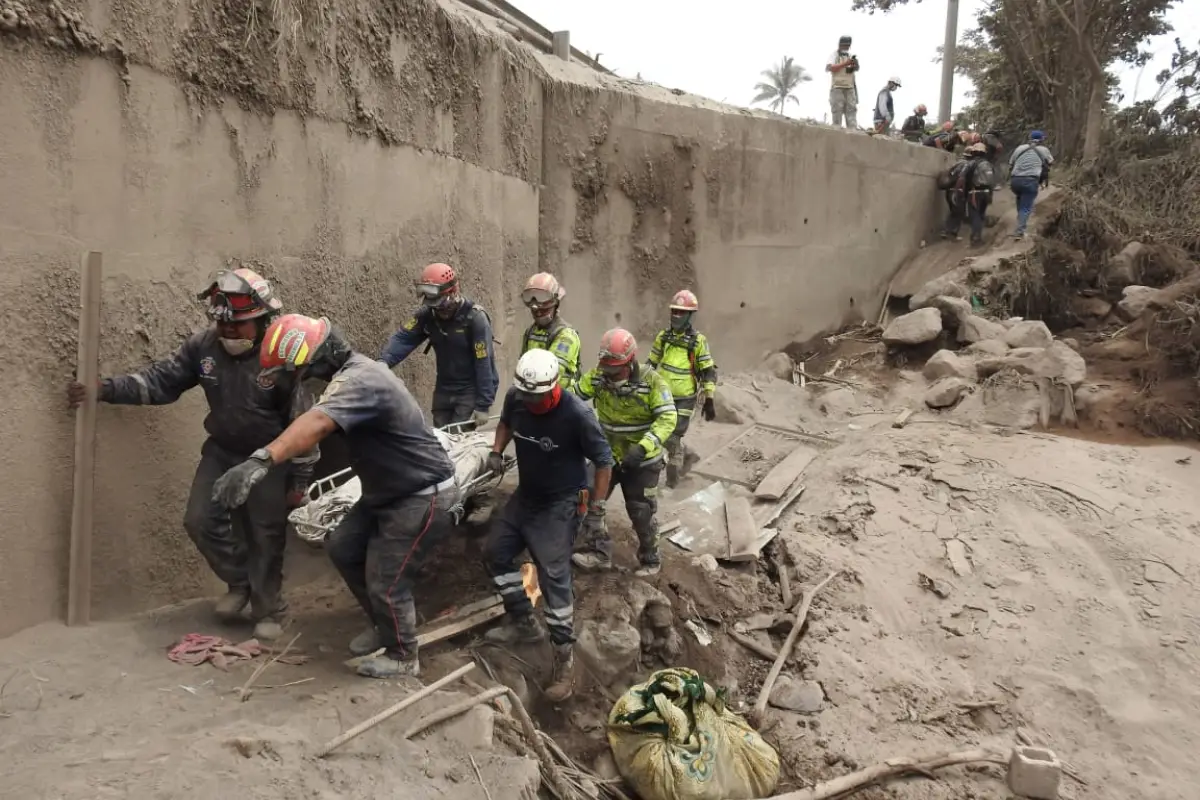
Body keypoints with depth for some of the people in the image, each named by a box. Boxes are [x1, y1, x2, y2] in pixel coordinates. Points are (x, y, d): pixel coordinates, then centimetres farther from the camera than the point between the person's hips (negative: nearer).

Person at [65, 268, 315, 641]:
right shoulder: (203, 345, -11)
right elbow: (160, 380, -2)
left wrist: (299, 481, -14)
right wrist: (104, 388, -17)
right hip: (221, 450, 5)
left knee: (265, 538, 4)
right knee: (200, 520, 2)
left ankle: (269, 610, 23)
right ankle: (240, 581, 26)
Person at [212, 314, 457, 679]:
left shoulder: (360, 382, -30)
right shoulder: (354, 371, 5)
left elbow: (316, 424, -48)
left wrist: (261, 460, -60)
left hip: (422, 497, -10)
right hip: (387, 492, 10)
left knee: (384, 581, -1)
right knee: (342, 547, 15)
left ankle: (403, 657, 24)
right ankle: (385, 626, 34)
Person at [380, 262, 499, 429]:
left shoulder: (474, 318, -20)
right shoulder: (428, 314, -4)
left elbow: (484, 363, -21)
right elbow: (403, 338, -12)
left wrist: (483, 405, -22)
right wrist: (383, 363, -32)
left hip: (470, 391, -6)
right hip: (443, 390, 6)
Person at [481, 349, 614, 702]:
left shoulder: (577, 414, -27)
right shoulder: (515, 398, -11)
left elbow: (603, 461, -16)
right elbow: (506, 423, 14)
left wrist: (597, 507, -17)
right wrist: (496, 451, -4)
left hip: (561, 503, -7)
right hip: (526, 495, 7)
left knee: (553, 576, -12)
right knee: (495, 550, 13)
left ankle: (565, 660, -1)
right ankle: (524, 622, 30)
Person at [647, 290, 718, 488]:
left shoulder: (698, 341, -11)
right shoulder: (663, 337, 2)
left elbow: (709, 372, -7)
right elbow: (651, 364, 12)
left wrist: (709, 401, -8)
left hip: (684, 400, -5)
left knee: (672, 439, -3)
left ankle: (672, 481, 15)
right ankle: (688, 455, 40)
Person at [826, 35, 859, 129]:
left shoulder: (850, 55, 17)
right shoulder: (834, 55, 1)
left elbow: (856, 69, 10)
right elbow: (830, 68, -14)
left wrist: (855, 64, -14)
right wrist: (845, 63, -20)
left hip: (850, 88, 5)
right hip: (837, 87, -5)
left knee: (851, 109, -1)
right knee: (837, 110, -7)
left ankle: (853, 131, -4)